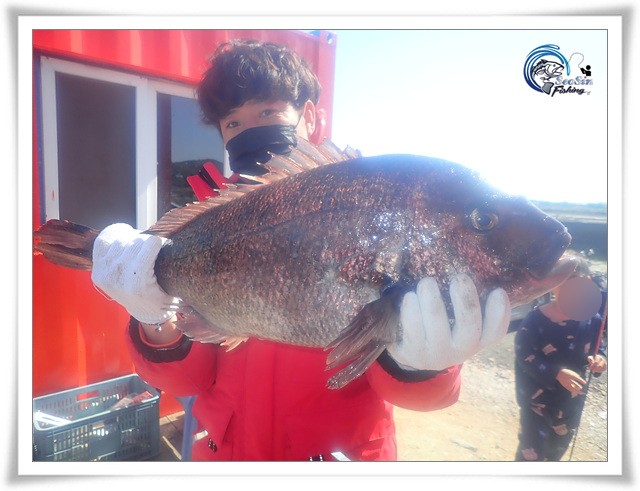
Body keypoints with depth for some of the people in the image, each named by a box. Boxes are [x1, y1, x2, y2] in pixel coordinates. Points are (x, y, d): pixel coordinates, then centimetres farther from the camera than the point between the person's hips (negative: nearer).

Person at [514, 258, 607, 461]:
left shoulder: (592, 320, -10)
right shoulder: (536, 319, -23)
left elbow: (599, 349, 3)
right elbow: (524, 356, -22)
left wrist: (600, 359, -21)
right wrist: (557, 373, -33)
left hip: (572, 399, 5)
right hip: (538, 397, -5)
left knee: (560, 442, 26)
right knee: (532, 448, 2)